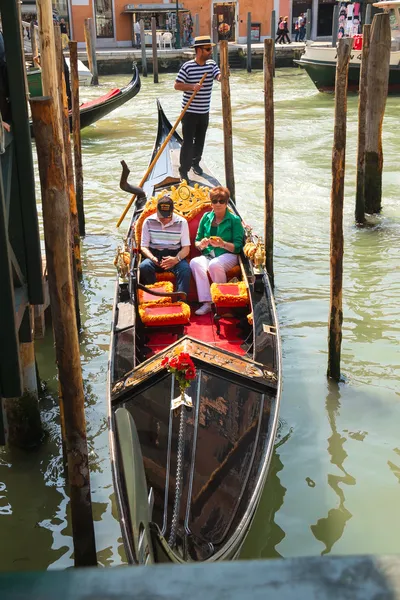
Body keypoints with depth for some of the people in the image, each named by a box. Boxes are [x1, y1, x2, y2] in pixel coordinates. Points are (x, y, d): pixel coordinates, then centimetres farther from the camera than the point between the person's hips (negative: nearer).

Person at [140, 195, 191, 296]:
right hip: (155, 255, 1)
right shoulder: (149, 222, 2)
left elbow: (186, 247, -1)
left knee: (185, 269, -33)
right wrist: (152, 258, -19)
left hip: (175, 255, -1)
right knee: (143, 267, -32)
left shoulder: (182, 222, 0)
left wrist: (176, 259, -23)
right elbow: (144, 246, 4)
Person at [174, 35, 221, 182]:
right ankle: (183, 171, 4)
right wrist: (192, 87, -26)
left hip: (204, 112, 5)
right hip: (189, 112, -5)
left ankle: (195, 162, 38)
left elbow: (220, 77, -13)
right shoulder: (187, 66, -12)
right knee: (188, 142, -3)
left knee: (200, 140, 18)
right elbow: (177, 85, -11)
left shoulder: (212, 64, 2)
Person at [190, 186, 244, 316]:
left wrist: (223, 244, -23)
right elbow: (197, 241, 15)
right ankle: (206, 303, -31)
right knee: (194, 262, -30)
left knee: (214, 265, -37)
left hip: (228, 255, -4)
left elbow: (237, 247, -5)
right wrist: (201, 244, -10)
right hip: (208, 255, 4)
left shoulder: (234, 220, 1)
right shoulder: (206, 217, 13)